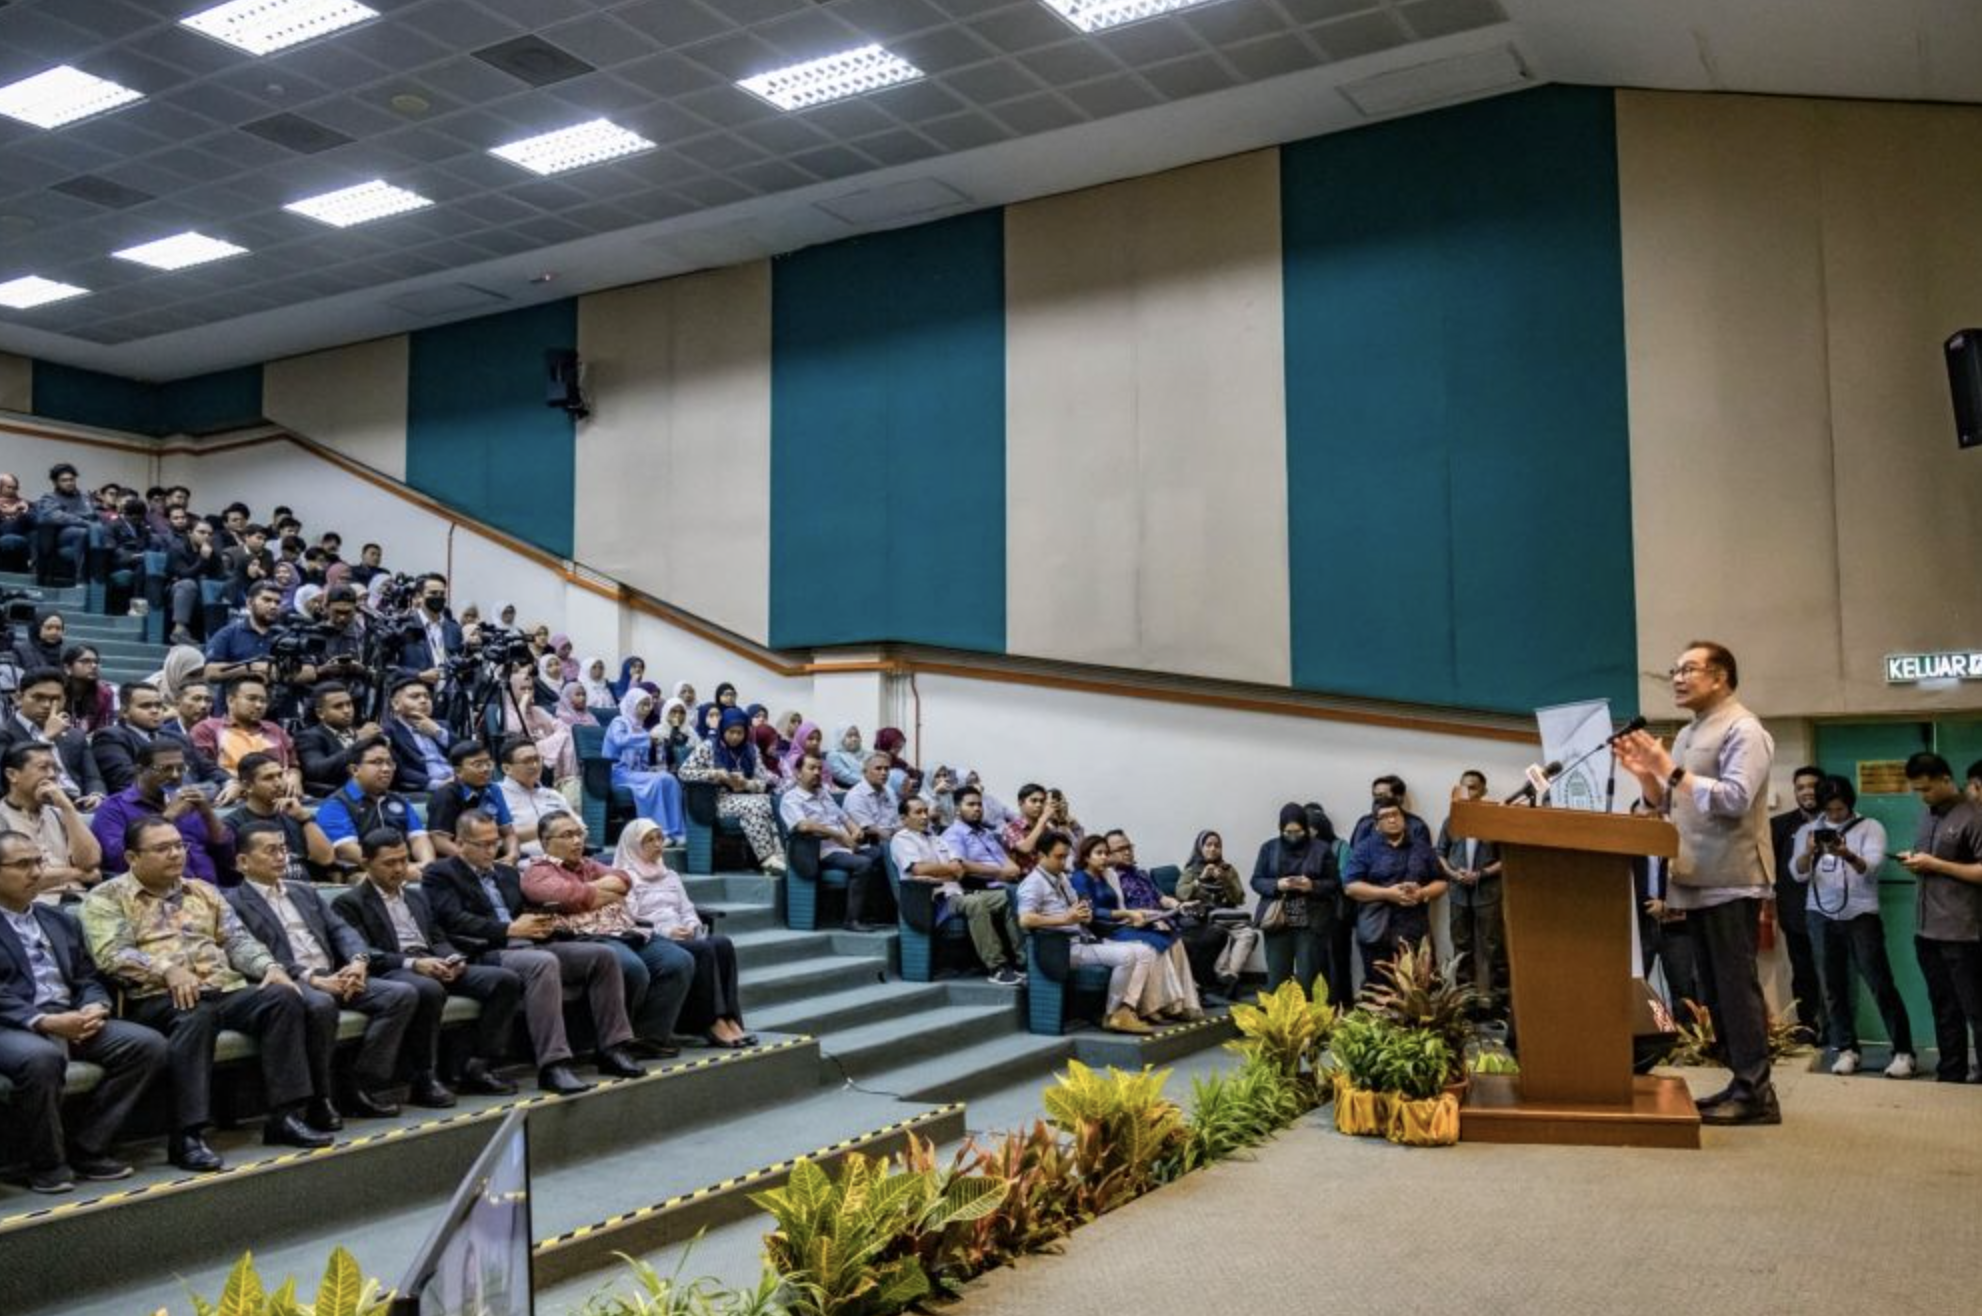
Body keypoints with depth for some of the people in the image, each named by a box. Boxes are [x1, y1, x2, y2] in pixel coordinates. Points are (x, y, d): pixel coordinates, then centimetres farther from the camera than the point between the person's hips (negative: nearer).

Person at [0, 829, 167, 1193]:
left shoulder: (59, 921, 21)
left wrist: (94, 1007, -5)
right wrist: (44, 1021, -23)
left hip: (70, 1021, 7)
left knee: (148, 1044, -14)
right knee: (41, 1057, -39)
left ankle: (86, 1148, -5)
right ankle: (46, 1162, -14)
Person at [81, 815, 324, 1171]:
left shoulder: (203, 892, 23)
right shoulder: (107, 898, 7)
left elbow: (238, 939, 15)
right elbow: (111, 954, -9)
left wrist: (270, 967, -5)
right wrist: (168, 970, -25)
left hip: (225, 990, 5)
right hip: (158, 998, -5)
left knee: (284, 996, -22)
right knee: (196, 1014, -38)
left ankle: (284, 1115, -22)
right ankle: (187, 1135, -35)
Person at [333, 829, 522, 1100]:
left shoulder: (417, 896, 27)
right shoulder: (349, 903, 4)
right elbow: (361, 953, -8)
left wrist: (453, 958, -1)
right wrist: (412, 963, -21)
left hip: (434, 967, 7)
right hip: (390, 973, -7)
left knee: (506, 980, -14)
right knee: (429, 990, -41)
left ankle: (477, 1068, -12)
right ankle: (424, 1078, -25)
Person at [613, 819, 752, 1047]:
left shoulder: (670, 876, 27)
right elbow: (628, 922, -8)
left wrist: (691, 927, -4)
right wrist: (665, 931, -19)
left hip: (682, 936, 6)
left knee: (723, 943, -26)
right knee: (704, 950, -33)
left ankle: (731, 1019, -33)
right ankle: (714, 1023, -33)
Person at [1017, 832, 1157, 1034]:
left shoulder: (1063, 878, 21)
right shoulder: (1034, 882, -6)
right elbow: (1025, 920, -21)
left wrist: (1085, 916, 1)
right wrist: (1065, 919, -26)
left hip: (1085, 939, 9)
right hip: (1065, 947, -9)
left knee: (1145, 952, -4)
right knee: (1125, 956, -26)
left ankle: (1125, 1011, -15)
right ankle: (1111, 1015, -9)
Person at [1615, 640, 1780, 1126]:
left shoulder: (1742, 730, -8)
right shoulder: (1687, 734, 19)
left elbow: (1735, 798, -20)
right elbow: (1669, 805, 20)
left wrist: (1671, 770, -20)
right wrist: (1645, 773, 4)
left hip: (1731, 881, -8)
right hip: (1698, 881, 9)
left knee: (1737, 985, -7)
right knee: (1717, 986, 10)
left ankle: (1755, 1092, -3)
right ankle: (1741, 1081, 17)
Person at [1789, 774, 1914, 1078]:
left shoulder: (1870, 827, 1)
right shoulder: (1807, 830, 8)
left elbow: (1871, 867, -15)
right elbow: (1797, 874, -1)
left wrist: (1847, 855, -36)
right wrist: (1808, 853, -22)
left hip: (1861, 916, -3)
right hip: (1822, 917, 3)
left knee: (1881, 985, -4)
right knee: (1833, 986, 5)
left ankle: (1903, 1052, 1)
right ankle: (1847, 1049, 12)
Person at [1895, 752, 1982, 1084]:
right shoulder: (1928, 816, 15)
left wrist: (1934, 864, -15)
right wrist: (1914, 862, 4)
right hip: (1926, 929, 7)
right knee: (1943, 1008, 11)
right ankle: (1951, 1075, 17)